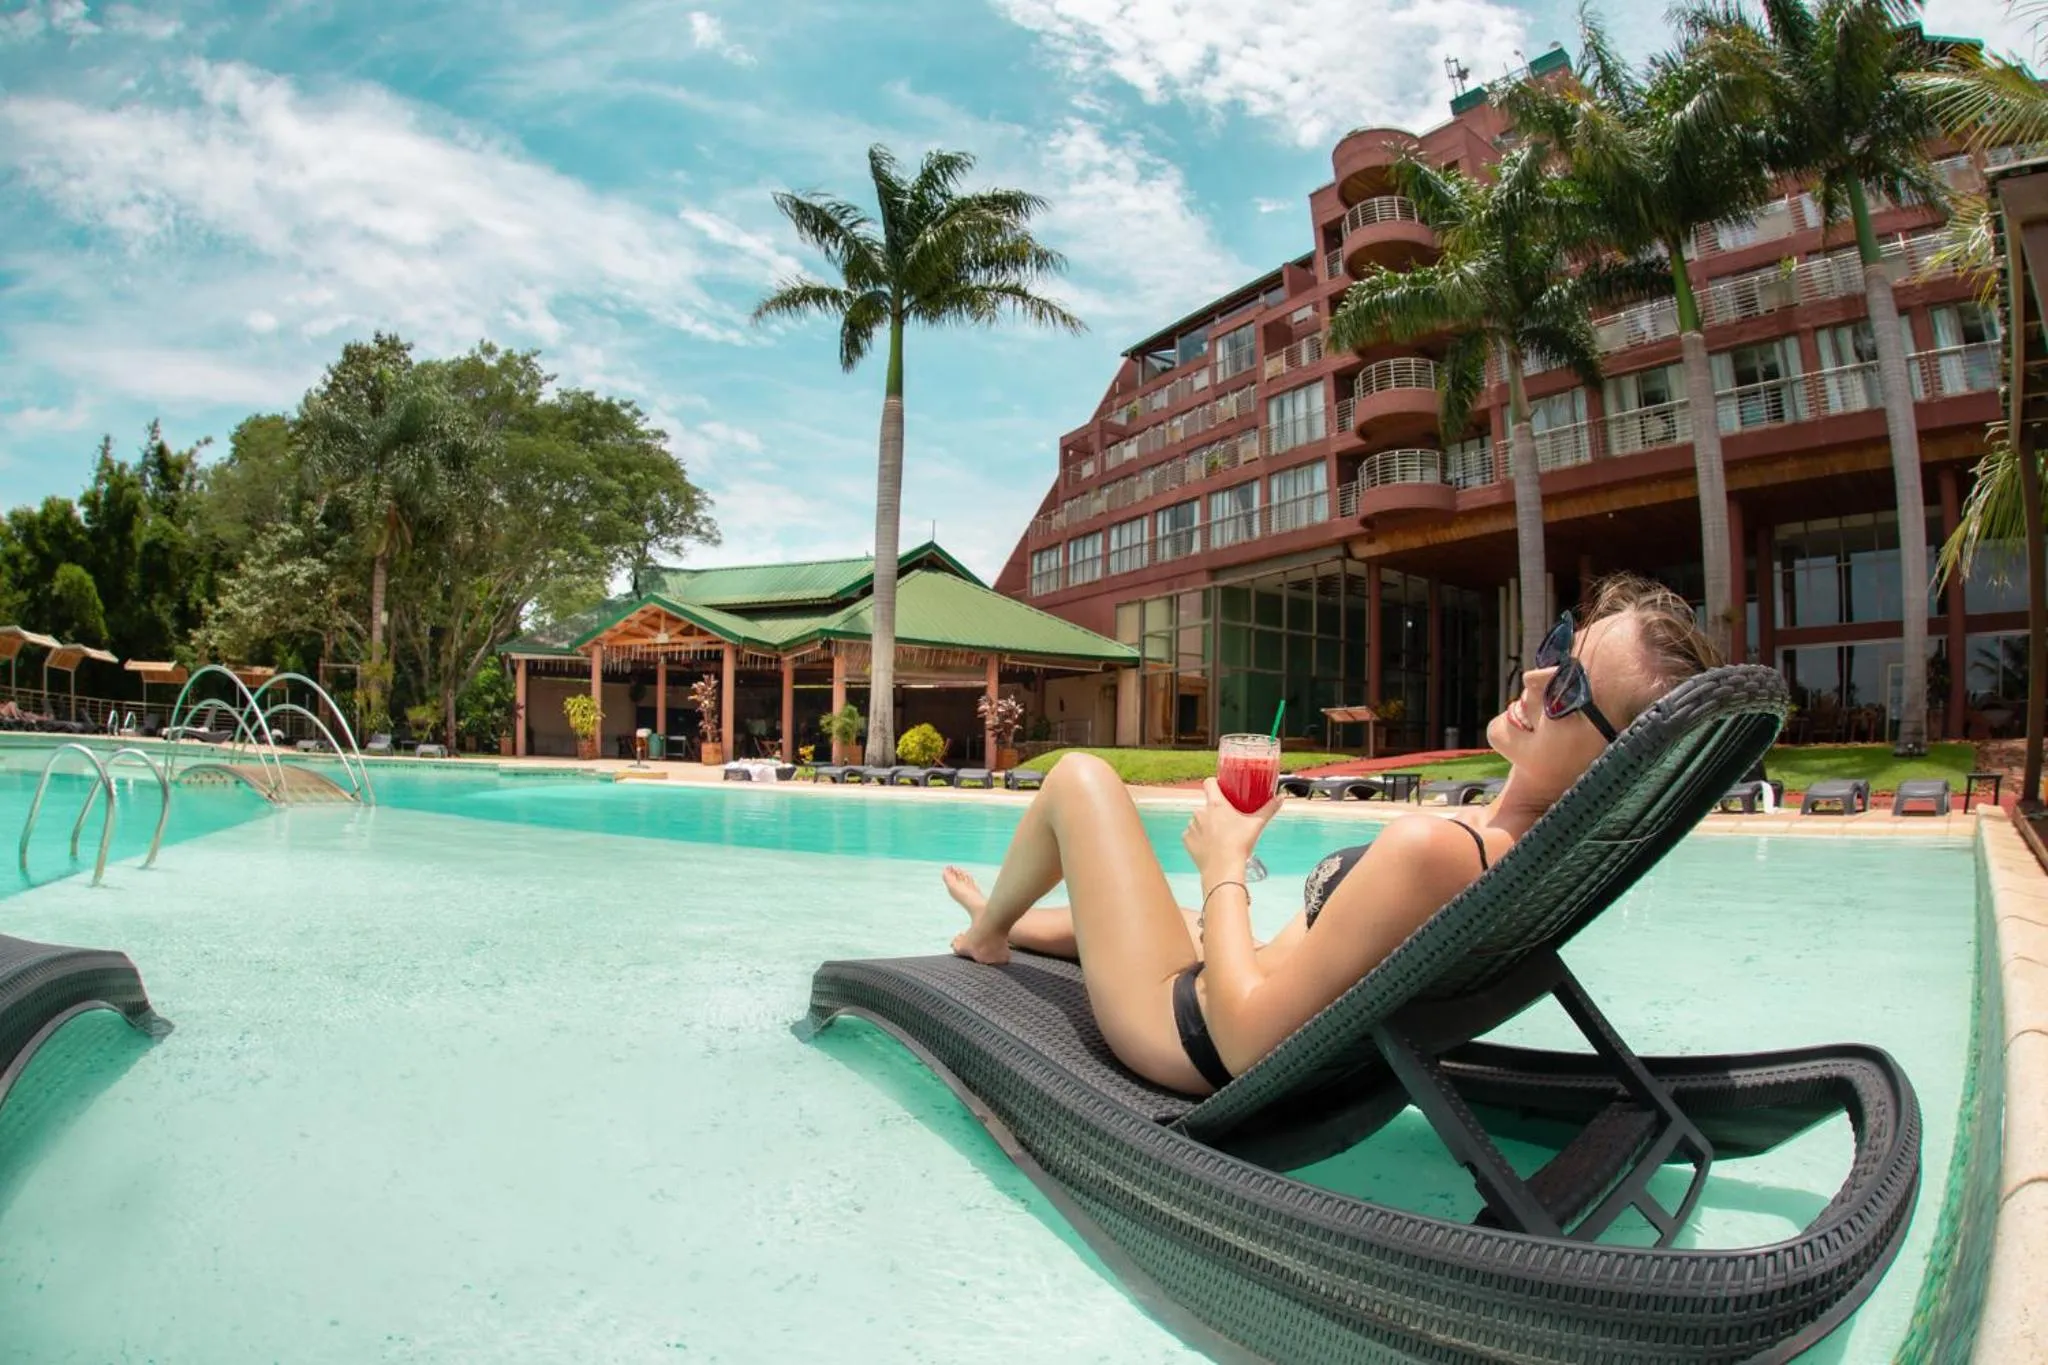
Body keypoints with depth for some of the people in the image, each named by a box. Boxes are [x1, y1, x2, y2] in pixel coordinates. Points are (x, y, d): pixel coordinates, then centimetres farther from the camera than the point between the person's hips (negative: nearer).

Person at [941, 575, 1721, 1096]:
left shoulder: (1430, 849, -36)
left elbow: (1245, 1041, -31)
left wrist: (1223, 864, -18)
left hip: (1187, 1038, -7)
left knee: (1081, 776, 5)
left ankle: (987, 933, 30)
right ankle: (1010, 926, 58)